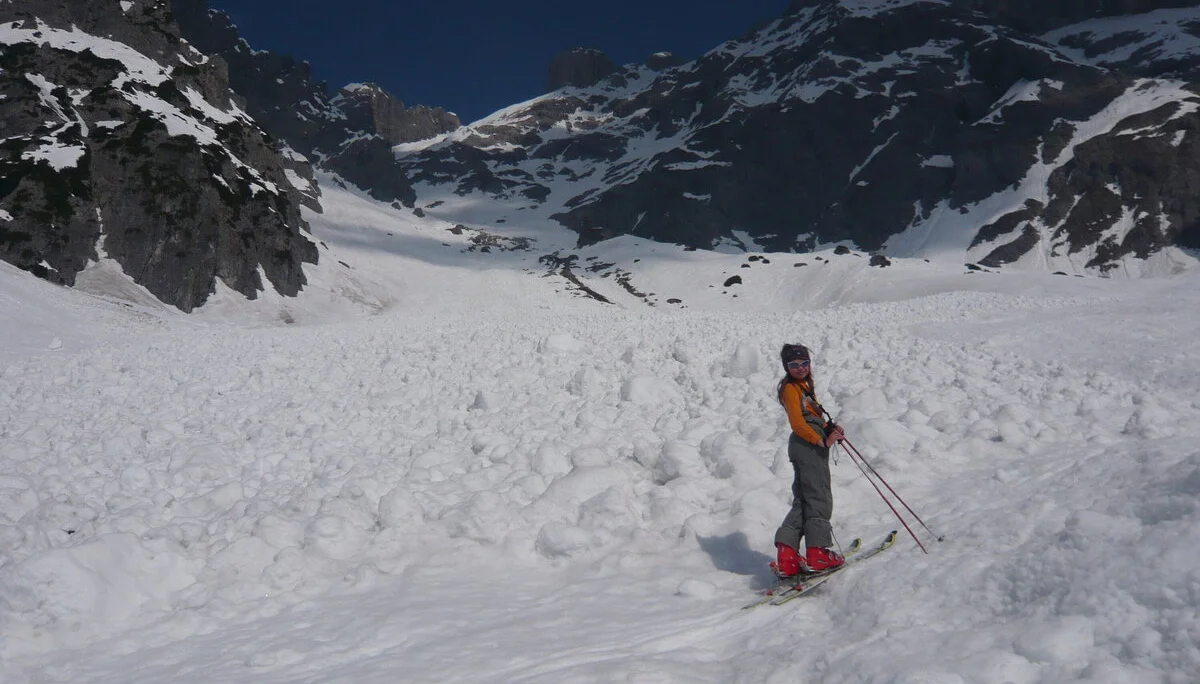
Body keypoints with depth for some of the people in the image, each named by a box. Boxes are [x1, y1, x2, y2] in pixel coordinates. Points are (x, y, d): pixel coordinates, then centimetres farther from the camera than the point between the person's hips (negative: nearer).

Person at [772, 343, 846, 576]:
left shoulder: (805, 386, 23)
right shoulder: (791, 388, -7)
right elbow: (798, 424, -16)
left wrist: (830, 429, 6)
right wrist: (823, 440, -17)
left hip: (814, 446, 10)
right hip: (807, 446, -10)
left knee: (803, 500, 7)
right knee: (819, 499, -6)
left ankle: (787, 556, 4)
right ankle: (818, 552, -3)